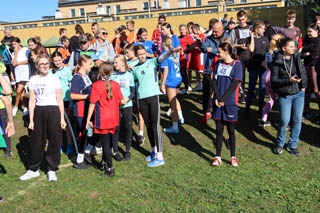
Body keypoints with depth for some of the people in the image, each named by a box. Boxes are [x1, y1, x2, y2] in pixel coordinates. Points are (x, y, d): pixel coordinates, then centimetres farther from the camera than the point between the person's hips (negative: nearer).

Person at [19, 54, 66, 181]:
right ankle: (33, 169, 24)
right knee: (36, 142, 8)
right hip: (38, 111, 2)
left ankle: (52, 170, 18)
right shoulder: (33, 80, 5)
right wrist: (31, 119, 1)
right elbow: (32, 101, 5)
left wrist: (62, 118, -4)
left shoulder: (54, 79, 0)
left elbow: (59, 100, 0)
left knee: (54, 141, 3)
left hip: (53, 111, -2)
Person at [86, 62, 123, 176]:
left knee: (105, 143, 1)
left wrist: (88, 120, -4)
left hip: (102, 119, -4)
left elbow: (92, 104, -11)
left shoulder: (96, 85, -12)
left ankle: (110, 169, -1)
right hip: (113, 119, 4)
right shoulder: (115, 84, -2)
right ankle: (105, 162, 35)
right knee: (107, 141, 20)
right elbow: (120, 101, 2)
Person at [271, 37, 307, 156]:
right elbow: (274, 80, -11)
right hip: (284, 96, -4)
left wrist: (304, 86, 6)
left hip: (298, 94, 4)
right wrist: (288, 80, -22)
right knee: (284, 121, -6)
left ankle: (293, 145, 21)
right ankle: (280, 144, 19)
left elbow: (303, 72, 14)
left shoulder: (297, 58, 3)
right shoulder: (277, 62, -8)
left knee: (297, 121, 5)